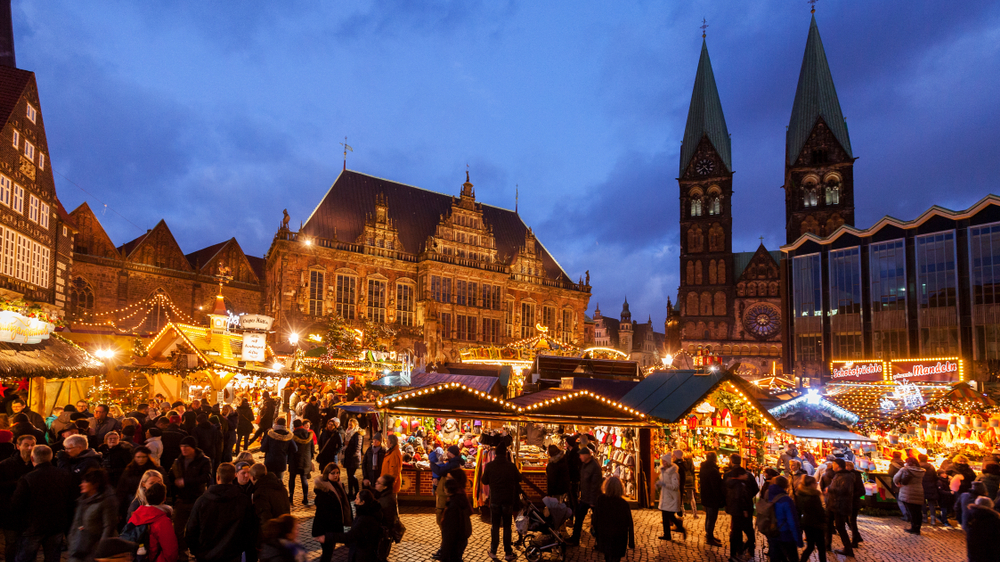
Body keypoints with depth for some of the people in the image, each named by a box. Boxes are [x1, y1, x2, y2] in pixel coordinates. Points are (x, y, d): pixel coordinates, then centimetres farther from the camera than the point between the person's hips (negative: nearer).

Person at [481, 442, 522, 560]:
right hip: (508, 500, -1)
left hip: (494, 500, 1)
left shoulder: (489, 466, -10)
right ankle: (508, 553, 14)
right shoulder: (511, 466, -12)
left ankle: (493, 552, 18)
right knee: (507, 526, 10)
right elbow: (518, 479, 4)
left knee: (495, 526, 13)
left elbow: (484, 481, 3)